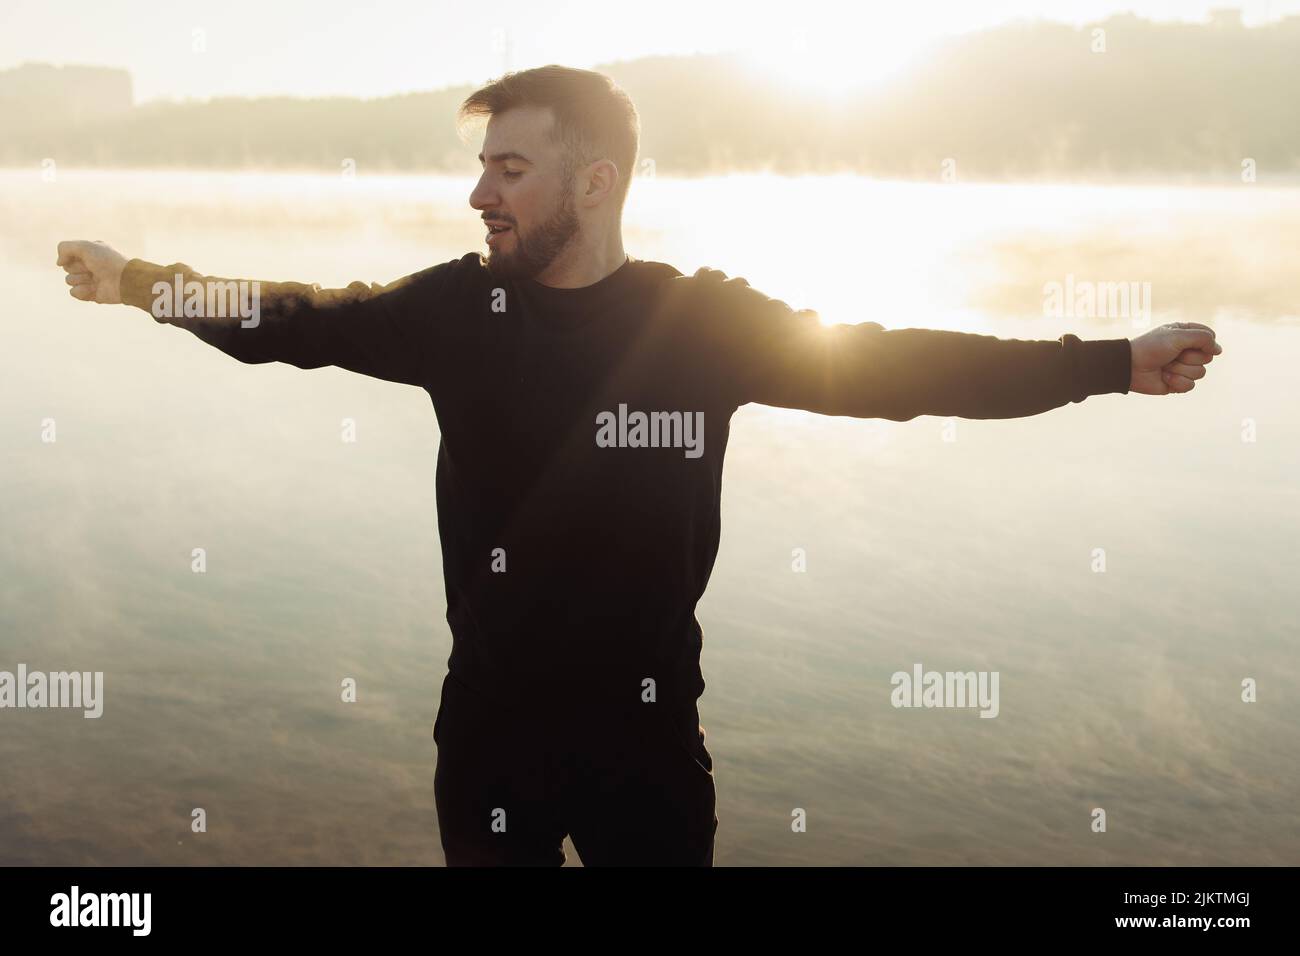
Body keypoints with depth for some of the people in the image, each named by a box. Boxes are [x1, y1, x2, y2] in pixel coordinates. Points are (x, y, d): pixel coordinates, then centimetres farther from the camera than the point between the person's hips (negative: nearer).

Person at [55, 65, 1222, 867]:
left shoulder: (708, 322, -10)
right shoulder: (461, 308, -5)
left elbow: (893, 365, -8)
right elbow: (302, 322, 7)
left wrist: (1114, 362, -10)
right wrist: (142, 283, 4)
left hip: (647, 727, -1)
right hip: (491, 724, 1)